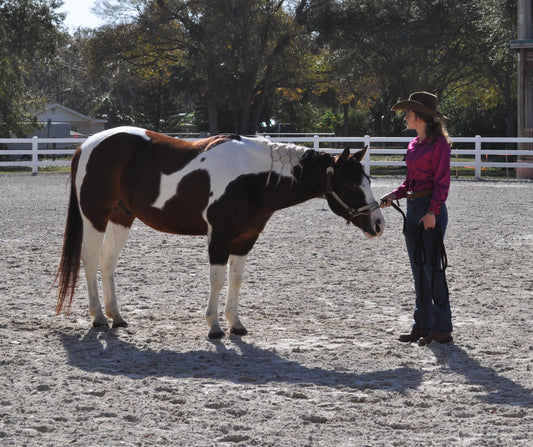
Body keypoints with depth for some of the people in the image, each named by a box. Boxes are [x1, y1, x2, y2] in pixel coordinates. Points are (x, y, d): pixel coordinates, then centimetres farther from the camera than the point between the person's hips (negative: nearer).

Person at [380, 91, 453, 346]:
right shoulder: (414, 145, 14)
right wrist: (395, 195, 3)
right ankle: (422, 326, 17)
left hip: (431, 210, -9)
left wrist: (432, 212, -22)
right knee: (418, 270, 11)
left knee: (432, 270, -7)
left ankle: (442, 330, -2)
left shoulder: (439, 143, -10)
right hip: (413, 209, 9)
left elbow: (442, 181, -14)